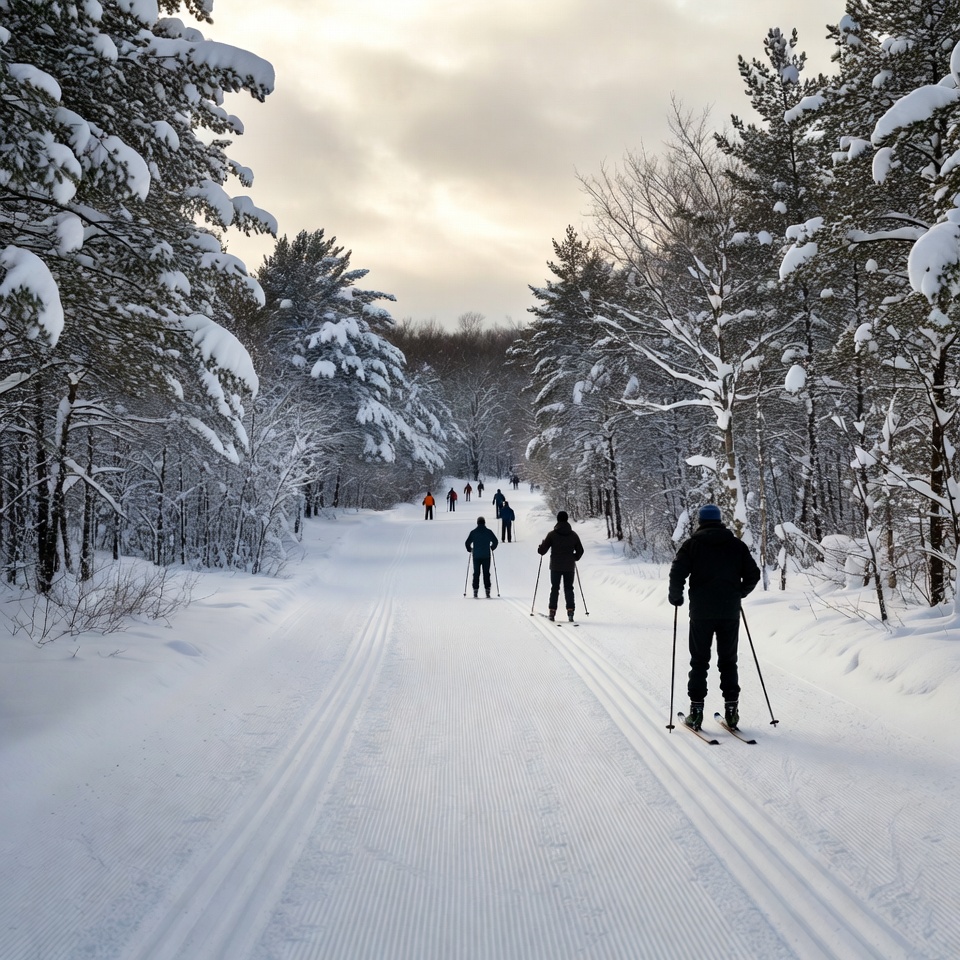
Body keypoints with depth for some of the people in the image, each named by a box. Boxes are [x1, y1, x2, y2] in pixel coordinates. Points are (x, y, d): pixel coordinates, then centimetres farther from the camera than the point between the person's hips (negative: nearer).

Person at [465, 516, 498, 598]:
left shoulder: (473, 532, -2)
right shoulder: (489, 532, 0)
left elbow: (467, 543, -3)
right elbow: (495, 541, 3)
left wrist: (470, 550, 16)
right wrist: (492, 548, 21)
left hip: (476, 556, 0)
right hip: (486, 556, 0)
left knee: (476, 573, 6)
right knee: (486, 573, 5)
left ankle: (475, 590, 0)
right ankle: (487, 590, 0)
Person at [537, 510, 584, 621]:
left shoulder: (552, 534, -8)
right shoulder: (573, 534, 0)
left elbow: (541, 550, -7)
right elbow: (580, 551, 7)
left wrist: (542, 543, 15)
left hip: (555, 567, -1)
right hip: (570, 567, 1)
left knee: (554, 588, 7)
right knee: (569, 589, 9)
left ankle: (552, 611, 2)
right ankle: (570, 611, -1)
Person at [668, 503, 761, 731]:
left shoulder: (692, 545, -3)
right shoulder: (737, 545, 4)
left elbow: (677, 573, -12)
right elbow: (753, 574, 6)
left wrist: (676, 597, 4)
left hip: (701, 612, -2)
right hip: (730, 612, 2)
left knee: (699, 662, 6)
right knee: (728, 661, 12)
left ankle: (696, 710, 4)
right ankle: (731, 709, 10)